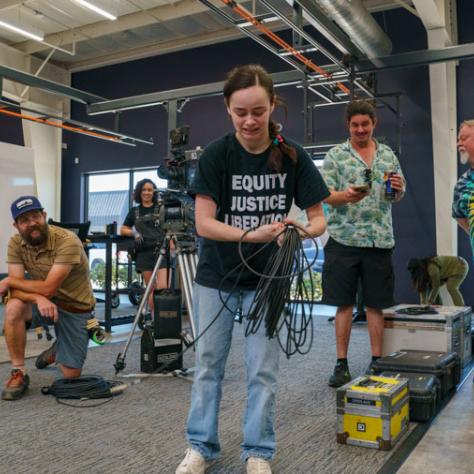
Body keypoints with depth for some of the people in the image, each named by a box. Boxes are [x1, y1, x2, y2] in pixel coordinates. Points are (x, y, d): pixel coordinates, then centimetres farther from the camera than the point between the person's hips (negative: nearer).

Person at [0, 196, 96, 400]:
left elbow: (47, 288, -30)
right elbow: (17, 289, -16)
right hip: (44, 302, 3)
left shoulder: (68, 241, -28)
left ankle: (58, 350, 34)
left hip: (75, 307, -3)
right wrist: (38, 298, -37)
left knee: (71, 375, -2)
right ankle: (18, 374, -12)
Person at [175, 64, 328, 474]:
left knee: (263, 369, 4)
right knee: (208, 364, 10)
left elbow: (318, 217, -6)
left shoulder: (292, 155, -9)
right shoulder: (216, 155, -12)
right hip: (216, 276, 0)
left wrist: (301, 231, -29)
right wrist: (251, 234, -32)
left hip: (267, 278, 0)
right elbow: (203, 223, -17)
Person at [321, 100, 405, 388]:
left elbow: (398, 197, 17)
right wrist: (346, 196, -25)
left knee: (376, 304, 8)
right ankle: (342, 364, 12)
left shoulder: (388, 155, 13)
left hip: (379, 239, 2)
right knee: (344, 304, 3)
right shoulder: (335, 155, 4)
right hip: (344, 238, -2)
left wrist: (398, 188, -6)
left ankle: (377, 361, 20)